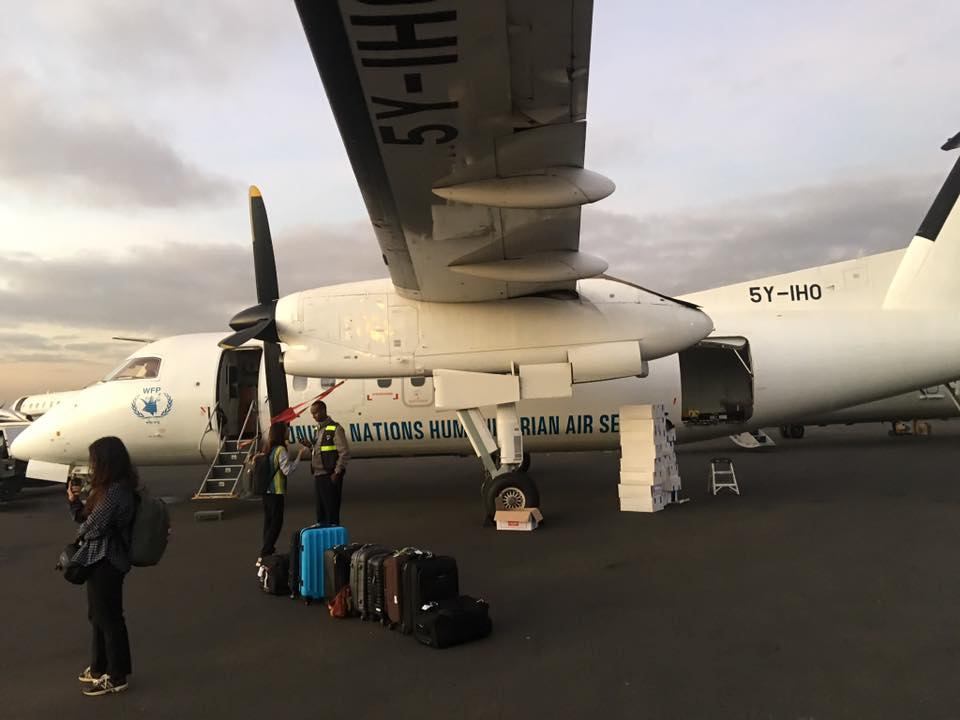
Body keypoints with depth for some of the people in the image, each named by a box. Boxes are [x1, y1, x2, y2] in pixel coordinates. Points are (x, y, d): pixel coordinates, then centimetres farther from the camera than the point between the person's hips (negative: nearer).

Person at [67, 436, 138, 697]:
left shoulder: (115, 492, -24)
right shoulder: (110, 488, 9)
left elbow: (93, 527, -20)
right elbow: (86, 518, 15)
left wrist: (80, 532, 2)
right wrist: (74, 501, 1)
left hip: (105, 562, -10)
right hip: (101, 560, 10)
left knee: (108, 617, 0)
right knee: (98, 615, 21)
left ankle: (116, 677, 12)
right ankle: (100, 668, 36)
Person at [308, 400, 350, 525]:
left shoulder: (335, 429, -9)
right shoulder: (317, 429, 16)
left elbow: (344, 453, -13)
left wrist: (337, 473, -16)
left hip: (330, 476, -8)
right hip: (318, 475, 8)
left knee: (331, 510, -4)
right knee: (320, 510, 13)